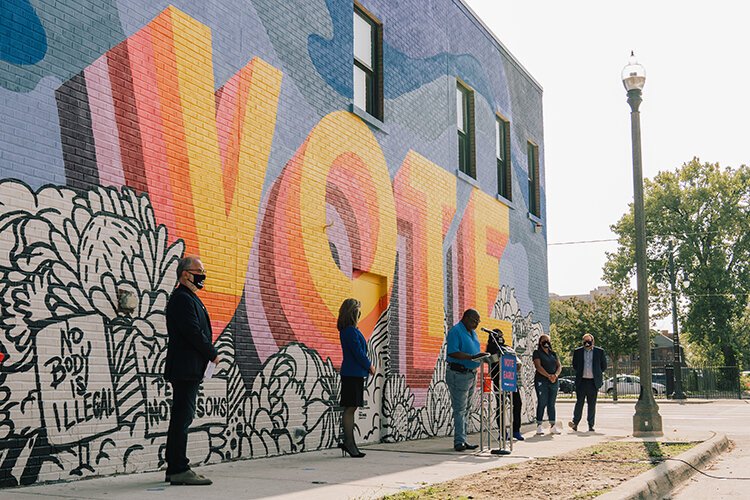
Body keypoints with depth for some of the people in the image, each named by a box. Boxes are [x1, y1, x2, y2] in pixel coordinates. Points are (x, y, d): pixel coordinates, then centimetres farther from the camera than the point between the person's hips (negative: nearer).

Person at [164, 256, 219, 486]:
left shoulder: (189, 299, 21)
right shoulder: (183, 299, -13)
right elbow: (194, 332, -20)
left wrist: (209, 353, 7)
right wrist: (213, 354, -8)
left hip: (189, 370, 11)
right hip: (186, 369, -11)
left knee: (182, 417, 12)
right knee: (182, 417, -8)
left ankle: (175, 468, 18)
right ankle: (179, 469, -6)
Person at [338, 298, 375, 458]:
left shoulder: (347, 330, 15)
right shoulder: (351, 331, -16)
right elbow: (358, 353, -17)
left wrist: (367, 366, 9)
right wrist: (370, 366, -2)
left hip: (353, 374, 10)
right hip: (353, 374, -10)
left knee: (351, 408, 11)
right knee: (350, 408, -5)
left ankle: (349, 443, 16)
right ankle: (349, 443, -1)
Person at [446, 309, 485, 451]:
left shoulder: (472, 333, 16)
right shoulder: (455, 331, -12)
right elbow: (452, 353, -23)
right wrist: (472, 357, -27)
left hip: (471, 374, 9)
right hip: (458, 374, -9)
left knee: (466, 409, 11)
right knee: (459, 409, -8)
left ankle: (462, 440, 16)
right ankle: (459, 442, -5)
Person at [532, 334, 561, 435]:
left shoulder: (553, 354, 17)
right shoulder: (537, 353, 1)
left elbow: (559, 366, 9)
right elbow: (538, 366, -11)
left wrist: (556, 375, -11)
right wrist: (548, 376, -20)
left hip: (554, 382, 5)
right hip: (541, 381, -5)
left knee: (551, 404, 6)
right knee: (542, 403, -7)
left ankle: (553, 426, 9)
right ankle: (539, 426, -4)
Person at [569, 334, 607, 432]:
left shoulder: (599, 351, 5)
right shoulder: (577, 352, 7)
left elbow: (604, 366, 13)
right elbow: (574, 365, 17)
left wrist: (597, 374, 13)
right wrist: (580, 373, 10)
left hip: (593, 381, 0)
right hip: (581, 381, 0)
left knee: (592, 404, 3)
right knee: (579, 402, -5)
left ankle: (591, 425, 7)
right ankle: (575, 422, -6)